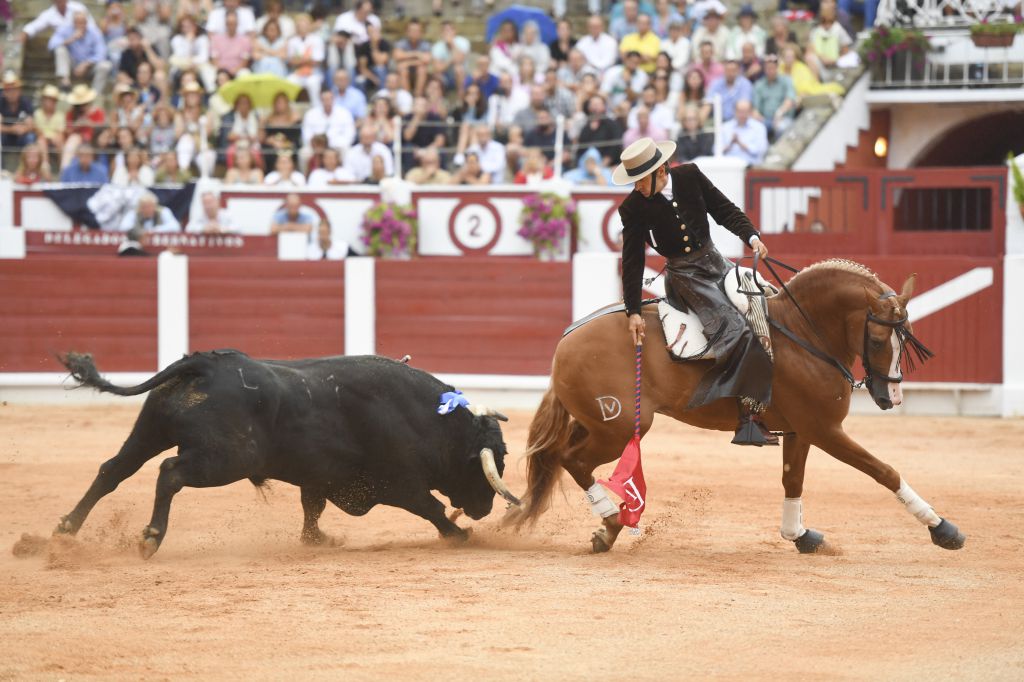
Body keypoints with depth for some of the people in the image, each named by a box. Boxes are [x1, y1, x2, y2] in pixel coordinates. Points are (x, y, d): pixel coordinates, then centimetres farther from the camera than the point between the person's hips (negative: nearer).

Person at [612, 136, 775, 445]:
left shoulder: (690, 176, -4)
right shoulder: (633, 208, -11)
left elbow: (724, 210, 5)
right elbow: (633, 261, -8)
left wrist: (751, 236, -11)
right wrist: (633, 312, -9)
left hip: (715, 261, 5)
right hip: (684, 277, -5)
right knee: (735, 330, -24)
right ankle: (748, 416, -24)